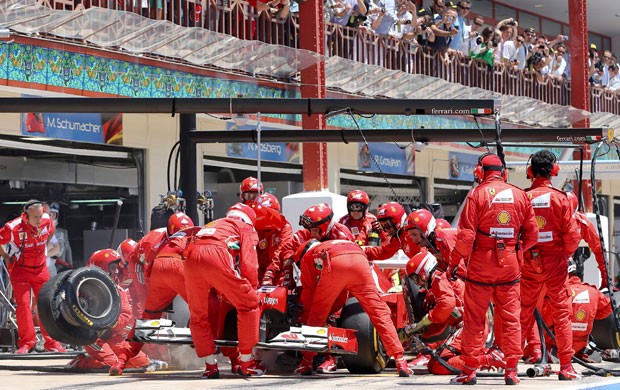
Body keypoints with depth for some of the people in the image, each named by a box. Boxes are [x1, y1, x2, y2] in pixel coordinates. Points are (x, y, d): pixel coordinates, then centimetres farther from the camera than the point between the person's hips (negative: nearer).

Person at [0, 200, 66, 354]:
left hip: (40, 268, 4)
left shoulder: (47, 221, -10)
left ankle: (51, 342, 9)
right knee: (23, 304, -9)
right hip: (20, 269, -4)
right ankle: (26, 343, 1)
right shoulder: (13, 227, -24)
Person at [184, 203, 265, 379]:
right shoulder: (246, 229, 24)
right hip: (216, 254, -5)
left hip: (191, 257, 5)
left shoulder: (213, 224, 41)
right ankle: (246, 363, 12)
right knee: (248, 304, 10)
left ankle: (211, 366, 20)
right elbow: (249, 264, 10)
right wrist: (252, 290, 22)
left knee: (198, 315, 20)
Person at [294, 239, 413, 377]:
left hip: (334, 263, -3)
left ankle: (306, 362, 21)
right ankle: (400, 360, -4)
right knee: (379, 311, 5)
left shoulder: (307, 256, 35)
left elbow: (308, 292, 33)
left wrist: (304, 321, 44)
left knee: (316, 314, 16)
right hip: (360, 259, 3)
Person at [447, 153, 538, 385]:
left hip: (481, 264, -3)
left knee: (474, 318, 3)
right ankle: (511, 370, 7)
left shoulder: (477, 195, -5)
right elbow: (532, 234, 8)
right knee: (510, 318, 8)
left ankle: (470, 370, 5)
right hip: (510, 264, 3)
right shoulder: (520, 196, 5)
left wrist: (454, 261, -3)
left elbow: (466, 235, -11)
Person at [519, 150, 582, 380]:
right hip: (555, 262, -2)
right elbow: (572, 234, -10)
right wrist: (566, 253, 8)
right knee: (562, 313, 4)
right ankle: (565, 366, 2)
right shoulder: (560, 198, -9)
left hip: (529, 263, 2)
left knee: (524, 312, 11)